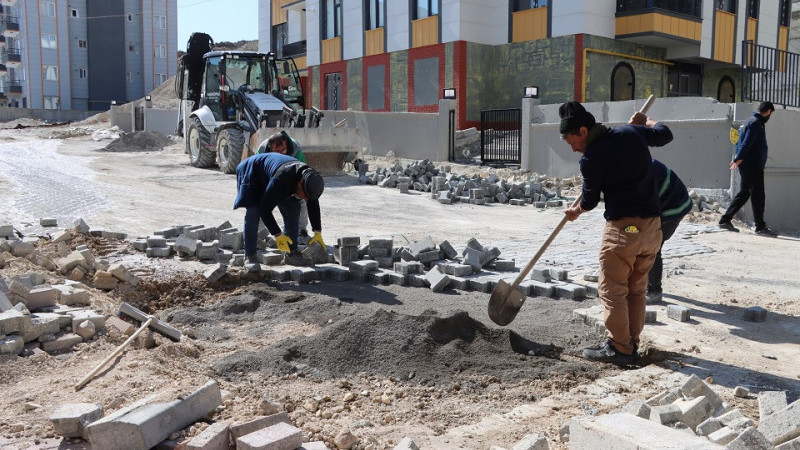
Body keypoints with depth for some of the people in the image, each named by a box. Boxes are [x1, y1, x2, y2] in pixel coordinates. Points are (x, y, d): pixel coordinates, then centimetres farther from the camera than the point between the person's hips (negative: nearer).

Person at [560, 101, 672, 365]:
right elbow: (665, 134, 24)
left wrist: (575, 211, 24)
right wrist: (645, 121, 42)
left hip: (623, 227, -7)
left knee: (612, 289, 3)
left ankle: (619, 349, 6)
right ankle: (632, 345, 22)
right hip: (652, 226, 8)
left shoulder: (590, 159, -12)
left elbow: (590, 201, 3)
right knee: (637, 290, 15)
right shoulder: (632, 132, 5)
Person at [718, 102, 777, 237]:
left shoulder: (749, 121, 19)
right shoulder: (756, 123, -13)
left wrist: (738, 158, 7)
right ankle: (760, 227, -3)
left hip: (747, 167, 10)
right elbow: (747, 143, -21)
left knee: (743, 194, 14)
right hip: (753, 167, -10)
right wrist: (739, 158, -18)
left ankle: (725, 220, 15)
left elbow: (741, 142, 17)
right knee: (758, 196, -6)